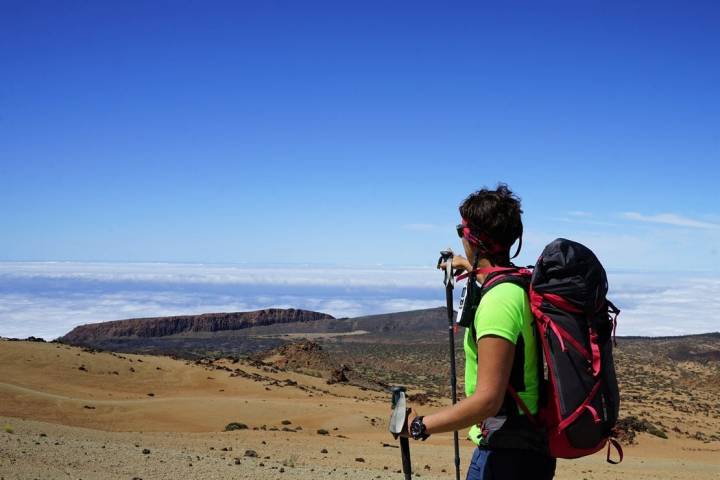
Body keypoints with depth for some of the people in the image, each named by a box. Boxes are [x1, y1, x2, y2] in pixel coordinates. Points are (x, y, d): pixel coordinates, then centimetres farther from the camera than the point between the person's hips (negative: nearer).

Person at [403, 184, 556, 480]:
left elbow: (487, 400, -28)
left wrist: (420, 426, -20)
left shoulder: (498, 301, -24)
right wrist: (473, 267, 47)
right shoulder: (523, 286, 5)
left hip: (506, 455, -9)